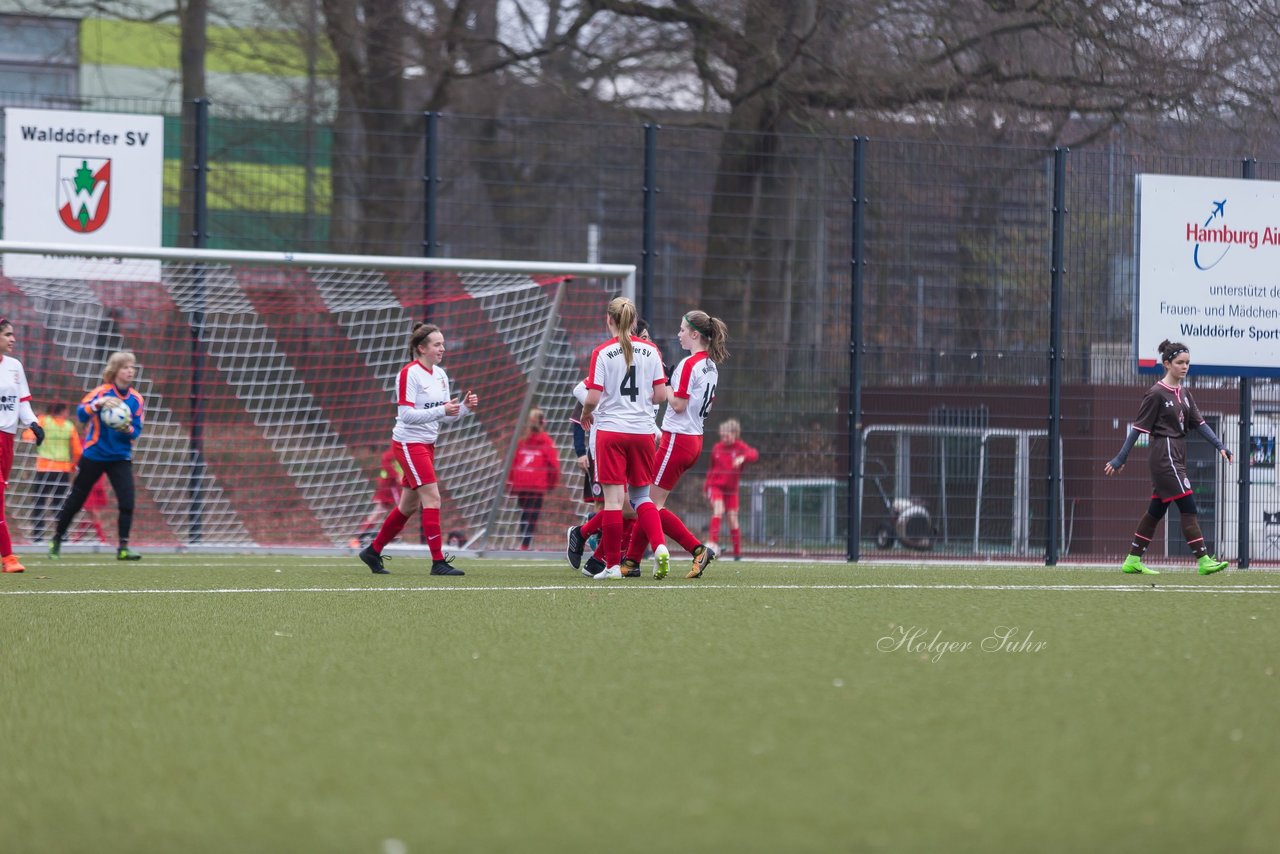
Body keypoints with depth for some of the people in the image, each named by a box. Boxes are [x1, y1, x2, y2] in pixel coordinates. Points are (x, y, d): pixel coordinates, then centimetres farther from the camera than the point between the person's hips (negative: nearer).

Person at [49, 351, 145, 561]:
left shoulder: (137, 400, -1)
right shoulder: (102, 392, -11)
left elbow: (136, 431, -2)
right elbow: (81, 413, -23)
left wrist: (127, 429, -24)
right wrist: (98, 404, -40)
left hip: (120, 457, 2)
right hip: (94, 455, -2)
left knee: (127, 501, -13)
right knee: (76, 499, 7)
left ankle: (122, 547, -6)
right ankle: (57, 540, 25)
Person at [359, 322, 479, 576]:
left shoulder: (440, 375, 10)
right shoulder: (409, 374, -14)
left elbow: (446, 417, 13)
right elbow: (406, 414, -20)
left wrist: (465, 407, -5)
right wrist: (441, 410, -26)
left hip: (427, 445, 9)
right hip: (409, 443, -9)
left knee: (409, 505, 12)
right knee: (432, 498, -14)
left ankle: (373, 552, 25)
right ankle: (438, 561, -13)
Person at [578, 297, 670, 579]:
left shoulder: (602, 353, -7)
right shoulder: (650, 351, 3)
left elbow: (593, 398, -11)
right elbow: (660, 395, 2)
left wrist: (585, 414, 10)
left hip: (610, 431, -3)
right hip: (643, 429, 3)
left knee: (613, 498, -1)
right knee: (641, 496, 14)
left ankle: (613, 564, 1)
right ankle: (660, 547, -8)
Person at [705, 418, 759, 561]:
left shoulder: (740, 447, -4)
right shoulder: (717, 448, 4)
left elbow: (754, 454, -24)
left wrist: (743, 458, -43)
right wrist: (707, 488, 18)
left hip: (731, 488, 0)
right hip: (716, 486, 0)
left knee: (732, 520, 1)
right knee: (719, 509, -25)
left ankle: (738, 553, 11)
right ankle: (712, 542, -30)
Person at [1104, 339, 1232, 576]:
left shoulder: (1183, 393, 13)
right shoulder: (1156, 394, -10)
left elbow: (1198, 422, 11)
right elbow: (1139, 428, -9)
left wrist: (1219, 445, -1)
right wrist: (1120, 459, -7)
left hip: (1176, 457, 9)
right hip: (1164, 456, -9)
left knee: (1156, 510, 10)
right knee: (1188, 507, -12)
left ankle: (1132, 560, 16)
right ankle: (1204, 560, -14)